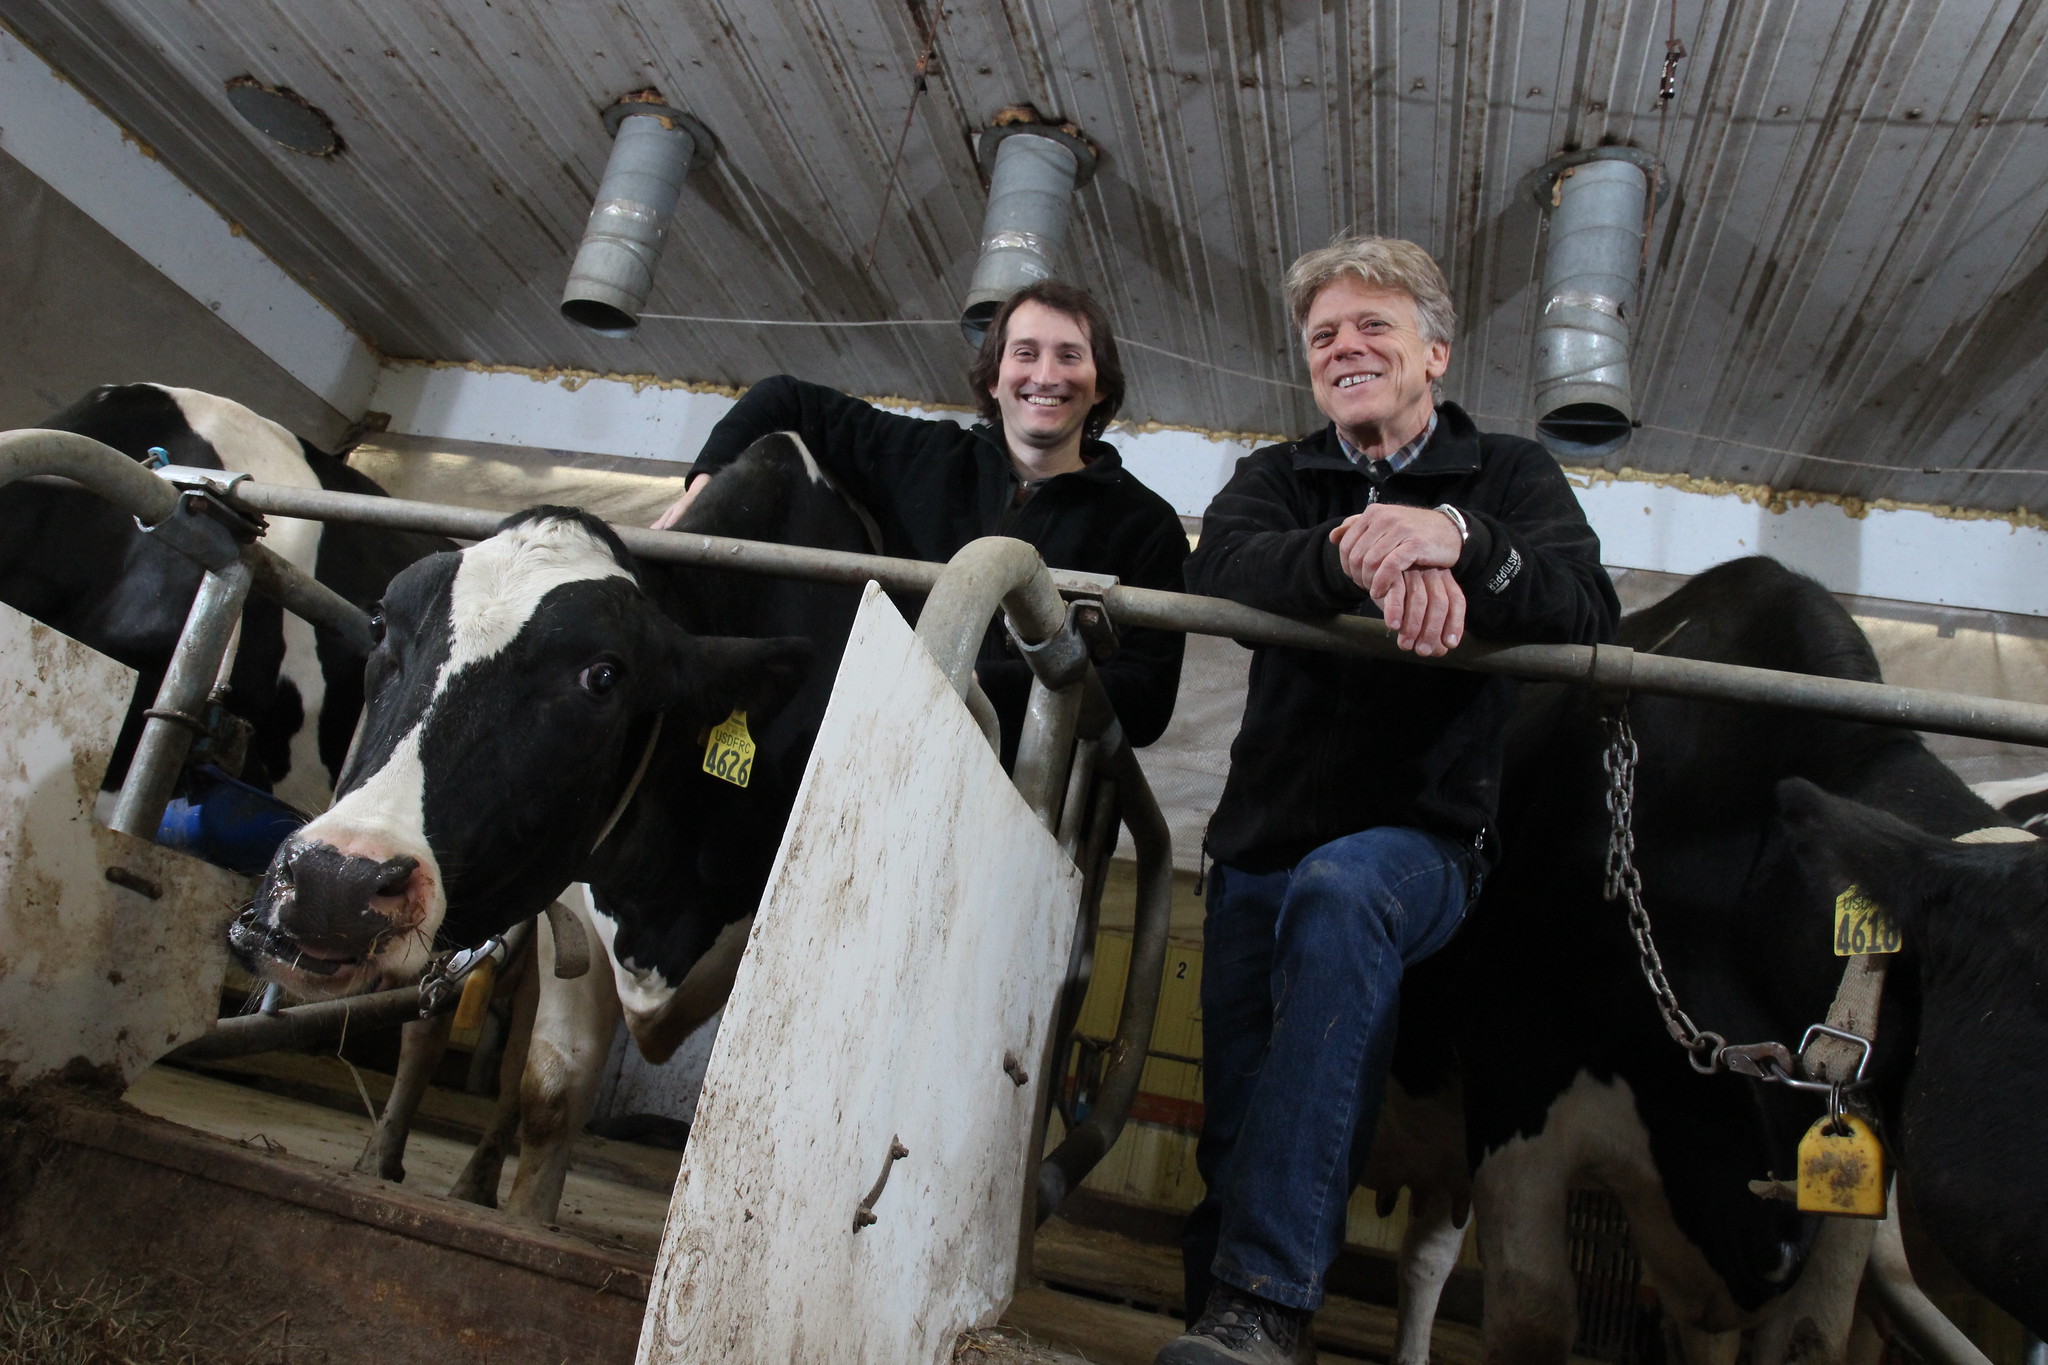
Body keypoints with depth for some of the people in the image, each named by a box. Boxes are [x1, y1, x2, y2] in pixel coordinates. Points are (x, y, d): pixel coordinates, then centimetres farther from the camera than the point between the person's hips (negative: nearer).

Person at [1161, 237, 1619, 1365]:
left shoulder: (1509, 477, 9)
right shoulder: (1276, 477, 13)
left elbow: (1587, 613, -11)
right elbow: (1219, 570, -12)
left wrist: (1454, 538, -30)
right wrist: (1358, 554, -31)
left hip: (1423, 840, -3)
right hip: (1263, 841, 4)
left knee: (1338, 889, -36)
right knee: (1234, 1129, 2)